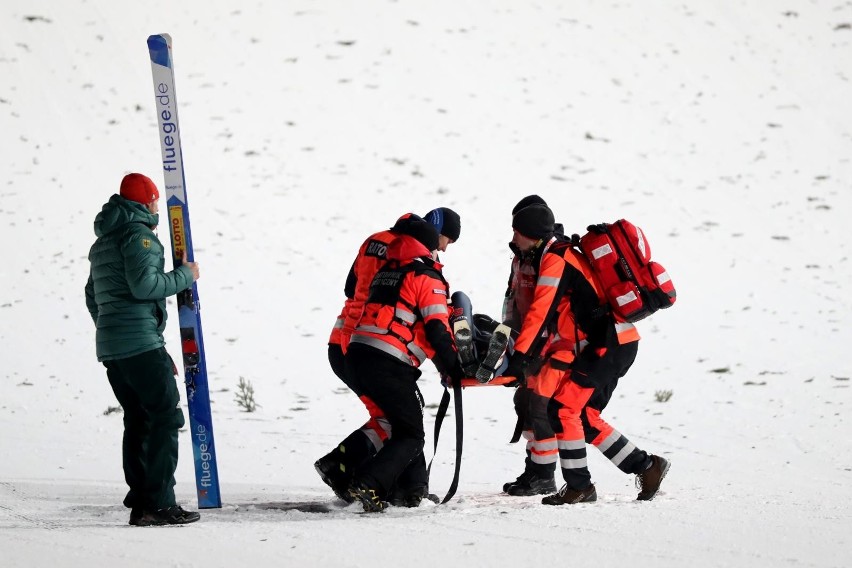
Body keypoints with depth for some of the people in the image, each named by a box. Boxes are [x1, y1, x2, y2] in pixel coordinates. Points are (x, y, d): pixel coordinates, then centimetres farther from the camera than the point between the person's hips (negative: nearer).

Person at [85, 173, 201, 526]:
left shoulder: (102, 242, 22)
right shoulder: (139, 234, -9)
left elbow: (93, 297, 26)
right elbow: (144, 284, -20)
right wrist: (184, 276, -8)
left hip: (109, 347, 9)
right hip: (141, 341, -9)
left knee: (138, 419, 11)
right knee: (166, 416, -8)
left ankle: (140, 503, 7)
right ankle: (158, 503, -14)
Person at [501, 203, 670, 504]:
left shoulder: (555, 259, -12)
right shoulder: (563, 255, 20)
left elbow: (540, 312, -20)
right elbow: (553, 317, 21)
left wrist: (519, 356, -22)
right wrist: (537, 356, 14)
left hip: (608, 344, -10)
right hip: (616, 343, 10)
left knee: (563, 409, -9)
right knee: (585, 418, 11)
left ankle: (579, 487, -5)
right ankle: (647, 467, 15)